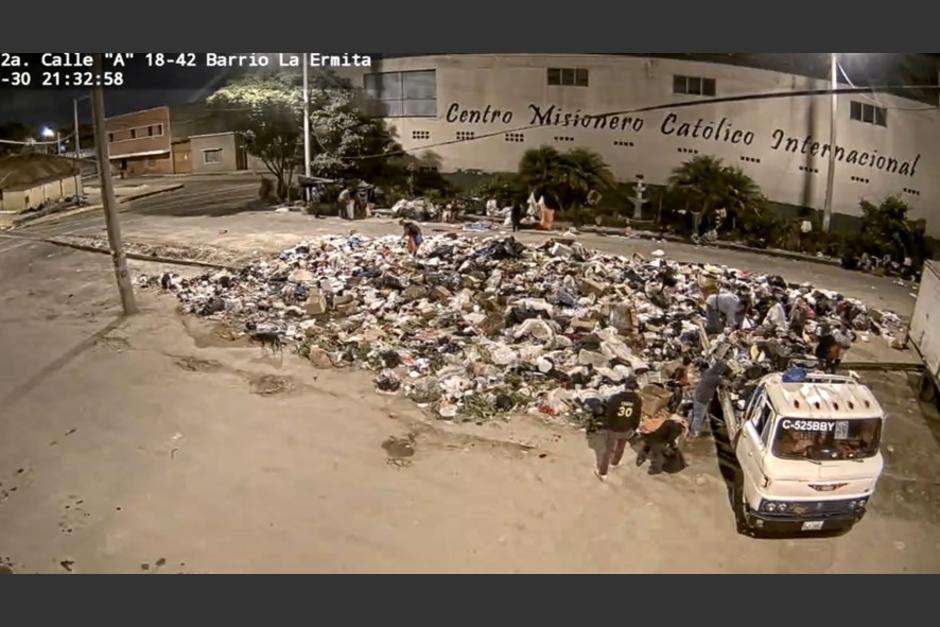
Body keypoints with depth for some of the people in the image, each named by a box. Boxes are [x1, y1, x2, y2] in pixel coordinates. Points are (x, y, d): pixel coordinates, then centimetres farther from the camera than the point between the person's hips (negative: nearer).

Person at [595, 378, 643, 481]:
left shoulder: (615, 398, -25)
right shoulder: (638, 400, -17)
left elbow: (608, 413, -15)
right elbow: (637, 417, -5)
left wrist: (605, 425, 1)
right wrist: (633, 429, 11)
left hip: (613, 429, -3)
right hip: (626, 429, 3)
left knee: (608, 449, 14)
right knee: (620, 447, 29)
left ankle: (602, 472, 24)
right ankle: (614, 463, 55)